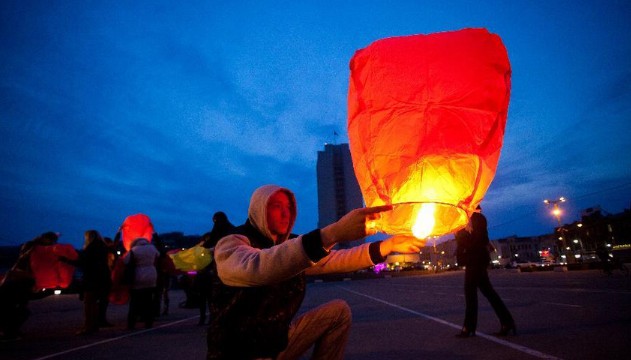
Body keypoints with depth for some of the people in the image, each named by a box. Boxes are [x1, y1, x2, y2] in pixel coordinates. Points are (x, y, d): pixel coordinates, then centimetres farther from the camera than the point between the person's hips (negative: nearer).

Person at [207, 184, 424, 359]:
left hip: (278, 340, 7)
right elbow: (256, 268, -41)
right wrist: (333, 233, -51)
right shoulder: (231, 245, -19)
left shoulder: (294, 248, 5)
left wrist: (389, 245, -9)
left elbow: (337, 260, 1)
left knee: (338, 311, -3)